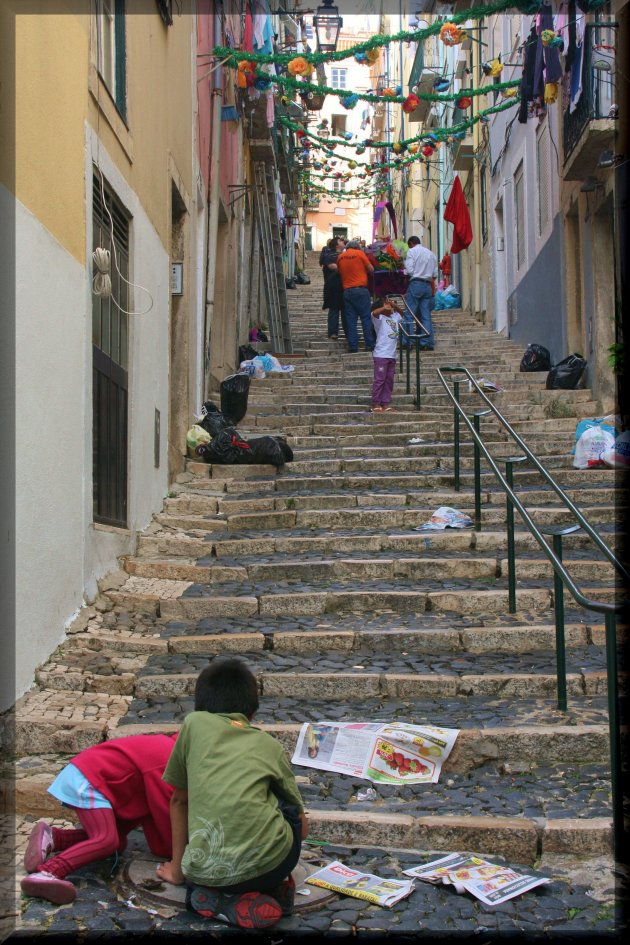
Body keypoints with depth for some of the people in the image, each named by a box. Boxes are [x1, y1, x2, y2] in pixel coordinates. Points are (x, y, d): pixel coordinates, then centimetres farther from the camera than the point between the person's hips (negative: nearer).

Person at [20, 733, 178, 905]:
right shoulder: (163, 765, -20)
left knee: (118, 842, 4)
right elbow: (163, 814, -14)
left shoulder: (169, 747, 10)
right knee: (107, 840, -26)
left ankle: (51, 838, 0)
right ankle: (45, 874, -39)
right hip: (88, 778, -11)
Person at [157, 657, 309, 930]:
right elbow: (302, 827, 27)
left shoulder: (194, 723, 16)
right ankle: (272, 889, 17)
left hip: (205, 872, 0)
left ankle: (224, 901, 6)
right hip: (268, 862, 0)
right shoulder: (270, 745, 19)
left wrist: (177, 870, 36)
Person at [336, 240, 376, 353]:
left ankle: (352, 346, 2)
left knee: (350, 319, 5)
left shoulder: (340, 257, 9)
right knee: (366, 317, 1)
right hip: (361, 289, -4)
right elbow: (371, 269, 0)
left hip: (347, 291, 4)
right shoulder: (360, 253, -2)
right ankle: (370, 345, -1)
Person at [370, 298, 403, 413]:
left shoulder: (395, 317, 12)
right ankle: (375, 404, 0)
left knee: (389, 380, 10)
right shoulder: (380, 318, -8)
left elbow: (401, 314, 32)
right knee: (379, 379, -4)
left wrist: (395, 306, 16)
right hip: (381, 355, -7)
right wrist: (385, 308, -27)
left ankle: (385, 403, 16)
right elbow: (374, 313, -30)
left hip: (392, 355, 7)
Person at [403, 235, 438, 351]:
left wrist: (404, 271, 11)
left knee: (409, 314, -5)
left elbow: (409, 270, -9)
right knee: (426, 315, 5)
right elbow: (435, 274, 13)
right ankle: (428, 343, 1)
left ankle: (407, 342, -11)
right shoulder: (431, 253, 18)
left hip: (416, 284, -6)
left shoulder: (412, 251, 0)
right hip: (428, 286, 6)